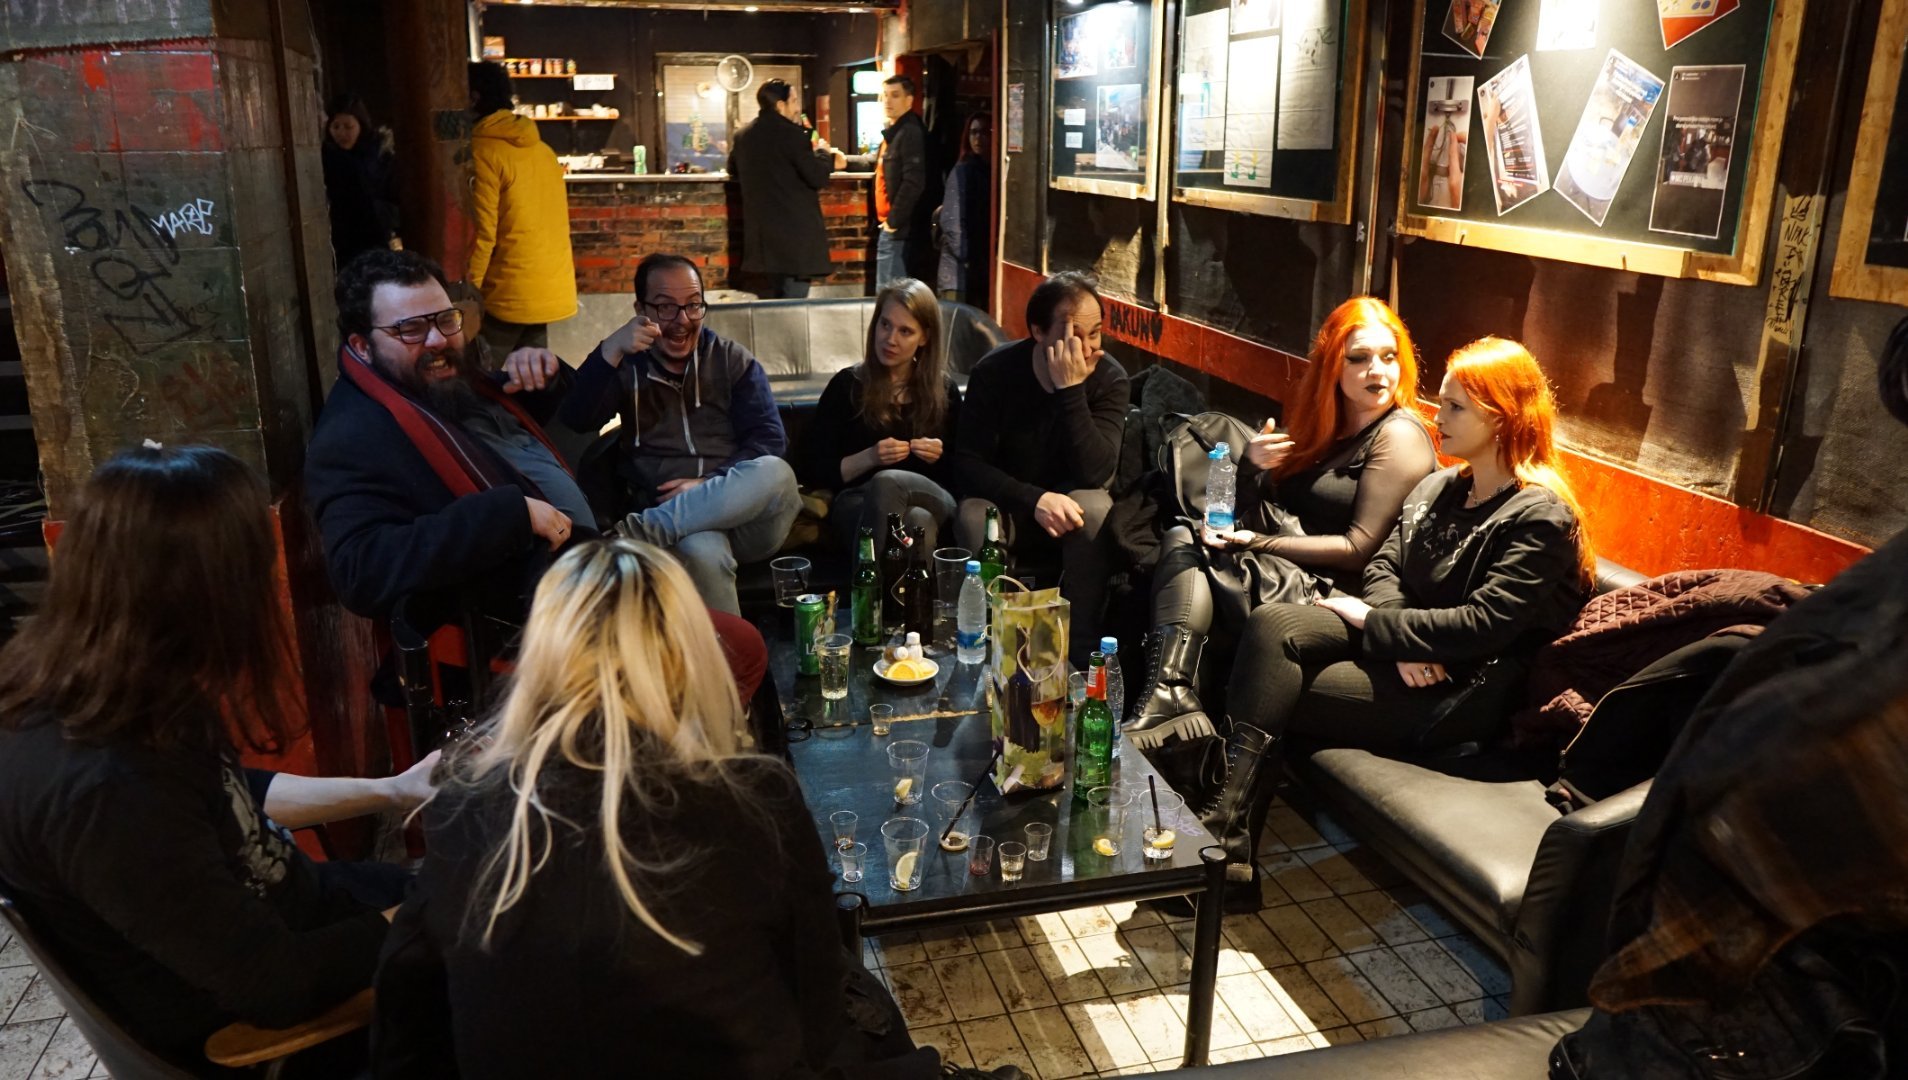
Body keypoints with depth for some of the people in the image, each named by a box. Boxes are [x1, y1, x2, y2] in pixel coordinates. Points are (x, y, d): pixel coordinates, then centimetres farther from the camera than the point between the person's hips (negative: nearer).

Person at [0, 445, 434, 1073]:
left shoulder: (77, 692, -11)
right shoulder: (104, 788, -38)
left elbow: (228, 796, 9)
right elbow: (277, 984, -30)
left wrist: (390, 793, 9)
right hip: (249, 1030, -7)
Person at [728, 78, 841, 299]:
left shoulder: (743, 135, 9)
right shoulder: (791, 133, -13)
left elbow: (733, 170, 27)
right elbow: (818, 178, -14)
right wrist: (824, 155, 5)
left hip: (763, 232, 8)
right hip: (796, 231, -8)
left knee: (779, 296, 19)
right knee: (793, 300, -4)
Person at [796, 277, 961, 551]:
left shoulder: (945, 390, 17)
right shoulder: (847, 385, 10)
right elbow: (814, 471, 6)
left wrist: (940, 457, -2)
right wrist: (869, 457, -10)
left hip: (931, 499, 2)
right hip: (857, 501, -1)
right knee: (914, 520, -42)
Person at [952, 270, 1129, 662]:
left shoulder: (1109, 377, -14)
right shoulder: (994, 372, -15)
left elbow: (1095, 473, -26)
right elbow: (967, 464, -17)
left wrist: (1070, 390, -34)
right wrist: (1034, 500, -32)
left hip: (1073, 506, 1)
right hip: (1010, 505, 0)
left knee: (1095, 506, -33)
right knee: (973, 516, -33)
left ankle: (1082, 645, -22)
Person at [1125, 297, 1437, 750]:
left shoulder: (1399, 436, -8)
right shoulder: (1323, 422, 16)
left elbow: (1359, 549, -14)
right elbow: (1259, 516, 15)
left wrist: (1258, 542, -13)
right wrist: (1254, 465, -5)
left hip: (1336, 594, -8)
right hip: (1299, 576, 8)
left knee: (1188, 555, -16)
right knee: (1182, 538, -10)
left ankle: (1173, 693, -26)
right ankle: (1171, 691, -28)